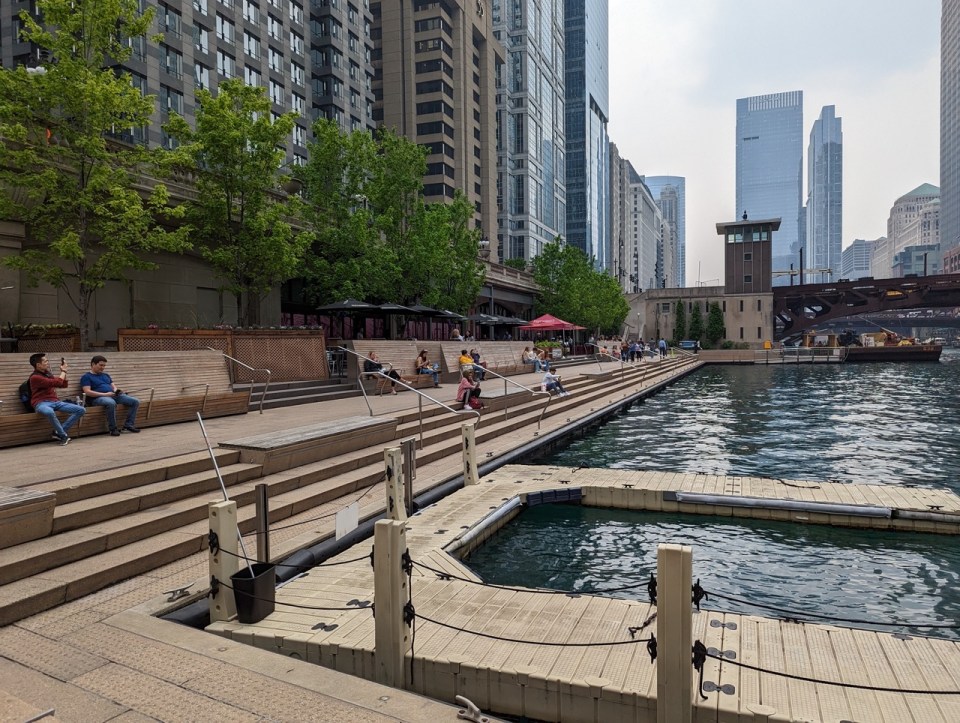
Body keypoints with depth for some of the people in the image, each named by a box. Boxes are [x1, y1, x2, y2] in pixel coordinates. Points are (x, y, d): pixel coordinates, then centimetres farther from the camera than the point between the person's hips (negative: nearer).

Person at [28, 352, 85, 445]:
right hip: (42, 403, -8)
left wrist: (63, 371, 14)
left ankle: (59, 432, -14)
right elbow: (57, 383, -17)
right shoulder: (35, 377, -8)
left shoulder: (48, 374, 18)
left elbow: (64, 385, 26)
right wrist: (63, 371, 0)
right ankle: (64, 435, -23)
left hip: (55, 402, 8)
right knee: (49, 412, -44)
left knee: (81, 410, -8)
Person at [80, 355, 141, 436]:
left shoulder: (106, 375, 29)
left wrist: (116, 390, 0)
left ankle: (128, 425, -12)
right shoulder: (86, 377, 7)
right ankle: (113, 429, -31)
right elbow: (87, 392, -7)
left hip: (113, 396, 7)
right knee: (111, 403, -42)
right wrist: (105, 394, -16)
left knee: (135, 401, -11)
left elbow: (113, 386, 26)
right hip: (98, 398, -7)